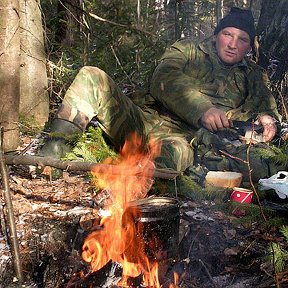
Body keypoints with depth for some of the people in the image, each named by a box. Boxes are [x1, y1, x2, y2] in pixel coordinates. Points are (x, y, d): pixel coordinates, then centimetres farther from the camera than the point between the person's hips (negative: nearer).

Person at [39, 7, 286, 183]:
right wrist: (201, 108, -20)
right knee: (92, 77, -20)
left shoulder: (255, 78, 25)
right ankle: (52, 155, -22)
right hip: (143, 118, 1)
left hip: (184, 137, -1)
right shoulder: (187, 50, 16)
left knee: (180, 151, -41)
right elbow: (164, 80, -3)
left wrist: (267, 119, -4)